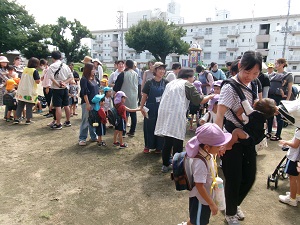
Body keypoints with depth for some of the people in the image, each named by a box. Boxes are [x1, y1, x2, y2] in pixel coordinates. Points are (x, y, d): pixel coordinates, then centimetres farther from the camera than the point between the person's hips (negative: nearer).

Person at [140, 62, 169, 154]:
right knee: (149, 127, 7)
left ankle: (158, 147, 24)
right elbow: (144, 96, -1)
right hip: (151, 109, -1)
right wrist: (142, 107, -7)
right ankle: (148, 146, 25)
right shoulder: (149, 83, -4)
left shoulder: (166, 83, 0)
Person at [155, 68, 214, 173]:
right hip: (176, 115, -7)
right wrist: (210, 96, 15)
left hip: (165, 113, 7)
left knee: (167, 141, 14)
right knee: (177, 143, 1)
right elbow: (199, 100, -1)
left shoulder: (171, 83, 21)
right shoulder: (188, 85, 1)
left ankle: (165, 165, 23)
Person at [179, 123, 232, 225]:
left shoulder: (208, 155, -10)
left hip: (206, 195, 8)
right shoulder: (200, 163, -36)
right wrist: (212, 204, -21)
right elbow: (199, 186, -29)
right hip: (200, 198, -8)